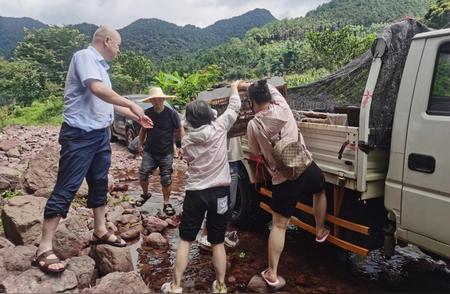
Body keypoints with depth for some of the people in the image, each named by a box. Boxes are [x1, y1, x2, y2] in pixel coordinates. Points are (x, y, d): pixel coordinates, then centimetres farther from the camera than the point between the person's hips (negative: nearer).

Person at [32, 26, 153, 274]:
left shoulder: (100, 65, 16)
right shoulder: (84, 56, -11)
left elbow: (109, 102, 23)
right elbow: (98, 90, -27)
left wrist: (135, 117, 24)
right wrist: (131, 104, -20)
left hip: (101, 134, 10)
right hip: (79, 135, -10)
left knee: (100, 183, 16)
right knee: (66, 188, -8)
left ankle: (100, 232, 31)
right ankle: (44, 249, -1)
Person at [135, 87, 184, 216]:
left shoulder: (171, 113, -10)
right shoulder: (147, 113, 0)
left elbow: (180, 130, -2)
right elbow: (143, 130, 16)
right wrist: (140, 145, 15)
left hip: (166, 153, -3)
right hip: (149, 152, 3)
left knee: (166, 180, 3)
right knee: (142, 175, 0)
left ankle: (166, 203, 19)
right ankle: (145, 194, 29)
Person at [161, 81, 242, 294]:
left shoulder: (186, 140, -1)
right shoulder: (220, 127, -6)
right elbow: (234, 108, 7)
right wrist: (234, 87, 23)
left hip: (195, 192, 0)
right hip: (220, 191, 0)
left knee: (185, 240, 12)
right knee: (218, 241, 11)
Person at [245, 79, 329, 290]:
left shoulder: (253, 125, -9)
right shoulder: (282, 108, -2)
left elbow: (255, 151, 8)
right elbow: (270, 88, 19)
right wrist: (248, 85, 30)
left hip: (282, 179, -3)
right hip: (307, 168, 3)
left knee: (278, 225, 5)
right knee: (320, 192, 37)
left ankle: (272, 274, 9)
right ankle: (320, 232, 50)